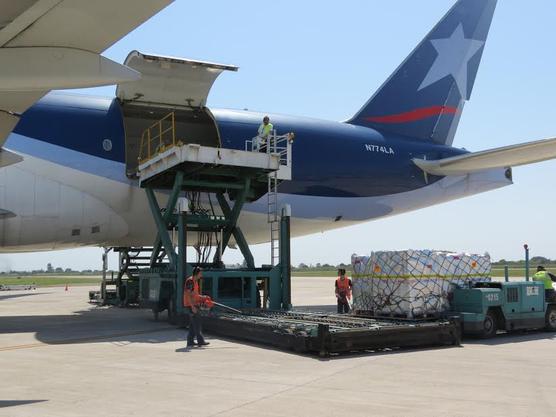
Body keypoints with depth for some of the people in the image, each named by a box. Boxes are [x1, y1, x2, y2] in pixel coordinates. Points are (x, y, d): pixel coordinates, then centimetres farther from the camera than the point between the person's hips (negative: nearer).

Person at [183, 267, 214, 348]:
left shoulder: (195, 281, 16)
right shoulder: (190, 281, -15)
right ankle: (200, 341, -3)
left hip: (194, 305, 10)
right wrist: (192, 306, -24)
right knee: (197, 323, -7)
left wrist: (203, 297, 10)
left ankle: (190, 342, 14)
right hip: (191, 305, -10)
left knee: (193, 324, 11)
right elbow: (188, 294, -20)